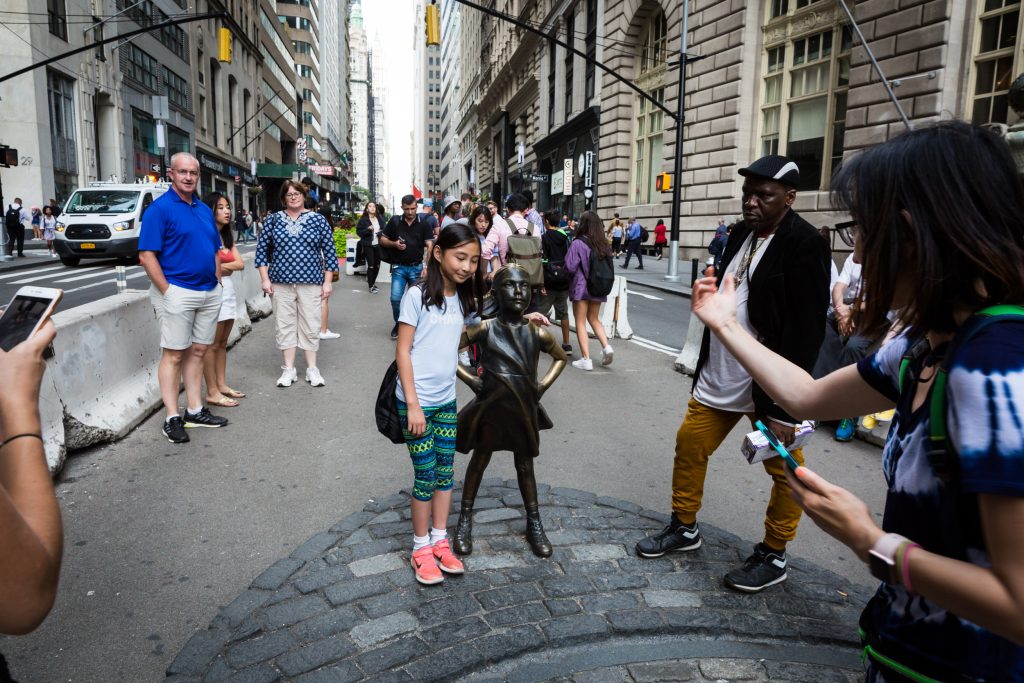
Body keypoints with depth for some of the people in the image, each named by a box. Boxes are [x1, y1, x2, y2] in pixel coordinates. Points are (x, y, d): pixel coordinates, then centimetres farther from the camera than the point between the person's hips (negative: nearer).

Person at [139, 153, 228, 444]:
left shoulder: (204, 209, 14)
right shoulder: (160, 208, -8)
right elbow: (147, 256, -13)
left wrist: (217, 282, 11)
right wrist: (167, 292, -17)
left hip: (209, 292, 7)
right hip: (177, 292, -7)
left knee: (198, 351, 12)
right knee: (174, 354, -2)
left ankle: (195, 411, 21)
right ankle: (172, 418, 5)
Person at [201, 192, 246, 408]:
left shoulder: (227, 237, 17)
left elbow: (240, 263, 4)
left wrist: (219, 266, -8)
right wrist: (227, 267, -6)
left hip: (228, 290, 8)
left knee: (222, 343, 12)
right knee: (212, 345, -5)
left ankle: (222, 385, 19)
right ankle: (212, 392, -1)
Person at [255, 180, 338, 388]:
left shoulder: (318, 219, 3)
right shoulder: (274, 219, 6)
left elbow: (329, 251, 3)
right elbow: (262, 249, 7)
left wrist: (327, 282, -1)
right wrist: (265, 279, 0)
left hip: (310, 283, -1)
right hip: (281, 283, 1)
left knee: (310, 326, 2)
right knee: (285, 325, 5)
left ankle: (312, 369, 12)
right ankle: (289, 369, 14)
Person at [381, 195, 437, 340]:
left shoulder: (424, 224, -1)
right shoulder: (394, 221, 2)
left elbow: (430, 246, -8)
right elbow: (382, 240, 9)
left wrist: (427, 266, -21)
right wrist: (394, 244, -12)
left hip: (417, 267, -1)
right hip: (399, 267, 1)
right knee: (395, 298, -4)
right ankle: (398, 324, 19)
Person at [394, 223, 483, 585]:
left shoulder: (463, 299, 7)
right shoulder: (417, 295, -12)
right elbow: (402, 351, -13)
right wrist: (413, 404, -17)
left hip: (447, 400, 6)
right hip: (418, 402, -6)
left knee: (446, 472, 13)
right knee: (425, 476, 3)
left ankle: (440, 541, 28)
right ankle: (421, 548, 20)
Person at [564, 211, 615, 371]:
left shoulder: (578, 243, -14)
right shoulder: (604, 244, 2)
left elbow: (570, 267, -15)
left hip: (581, 287, -5)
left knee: (580, 323, 3)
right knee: (594, 319, 21)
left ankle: (586, 359, -1)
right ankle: (606, 346, 2)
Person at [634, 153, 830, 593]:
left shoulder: (805, 243, -14)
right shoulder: (741, 234, 8)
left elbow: (806, 330, -17)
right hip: (720, 376, 8)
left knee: (784, 470, 5)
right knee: (690, 443, 12)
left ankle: (773, 557, 25)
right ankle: (684, 527, 31)